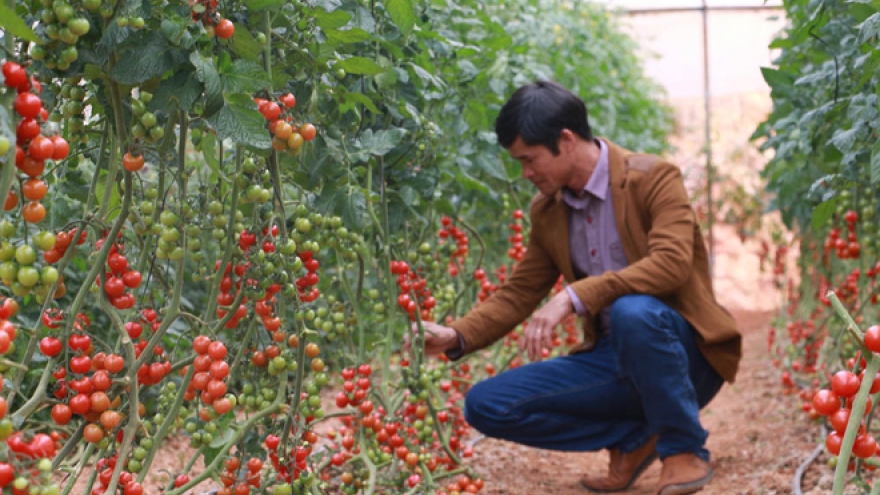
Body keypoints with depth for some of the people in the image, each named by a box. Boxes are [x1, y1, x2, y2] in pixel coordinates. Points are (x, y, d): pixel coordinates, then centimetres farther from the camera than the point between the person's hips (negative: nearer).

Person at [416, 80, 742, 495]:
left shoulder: (654, 178, -12)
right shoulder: (546, 211, 7)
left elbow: (672, 262, -27)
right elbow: (518, 294, 12)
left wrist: (574, 297, -35)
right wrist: (456, 337, -5)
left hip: (683, 355, -6)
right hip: (610, 359, 6)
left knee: (632, 312, -40)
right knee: (486, 404, -8)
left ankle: (683, 449, -15)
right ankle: (633, 437, 3)